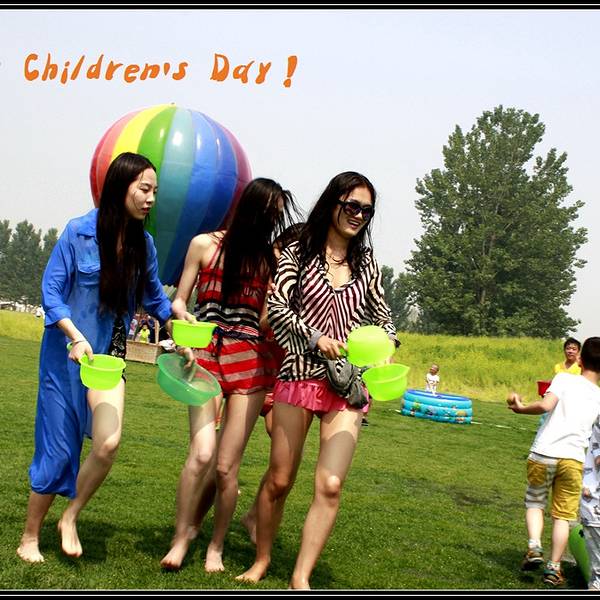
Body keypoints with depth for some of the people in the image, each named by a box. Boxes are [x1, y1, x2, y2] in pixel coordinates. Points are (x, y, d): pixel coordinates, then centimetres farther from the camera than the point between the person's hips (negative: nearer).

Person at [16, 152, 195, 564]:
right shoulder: (78, 232, -12)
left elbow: (153, 296, 13)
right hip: (68, 350, -3)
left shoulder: (143, 243, 1)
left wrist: (178, 316, -6)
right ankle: (29, 539, 22)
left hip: (110, 351, 3)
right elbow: (51, 292, -11)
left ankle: (70, 519, 9)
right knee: (59, 448, 2)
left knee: (108, 442, -16)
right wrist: (76, 337, -24)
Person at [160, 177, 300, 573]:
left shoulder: (270, 258, 11)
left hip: (251, 362, 2)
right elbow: (179, 302, 7)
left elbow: (268, 318, 15)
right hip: (207, 357, -2)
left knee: (227, 466, 0)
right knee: (202, 453, -18)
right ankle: (181, 537, 1)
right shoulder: (205, 244, 5)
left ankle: (217, 547, 18)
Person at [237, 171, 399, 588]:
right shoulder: (299, 253, 4)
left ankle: (301, 579, -3)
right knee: (279, 480, 6)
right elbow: (277, 308, -4)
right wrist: (315, 339, -17)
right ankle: (262, 560, 27)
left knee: (331, 484, -10)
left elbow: (382, 315, 18)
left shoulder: (367, 263, 12)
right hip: (299, 377, -2)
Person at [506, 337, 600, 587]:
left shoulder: (564, 379, -2)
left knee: (535, 503, 19)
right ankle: (554, 568, 10)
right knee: (562, 515, 12)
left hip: (542, 455, -1)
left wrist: (521, 407, -2)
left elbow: (545, 405, -18)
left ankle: (534, 547, 0)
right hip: (573, 459, 1)